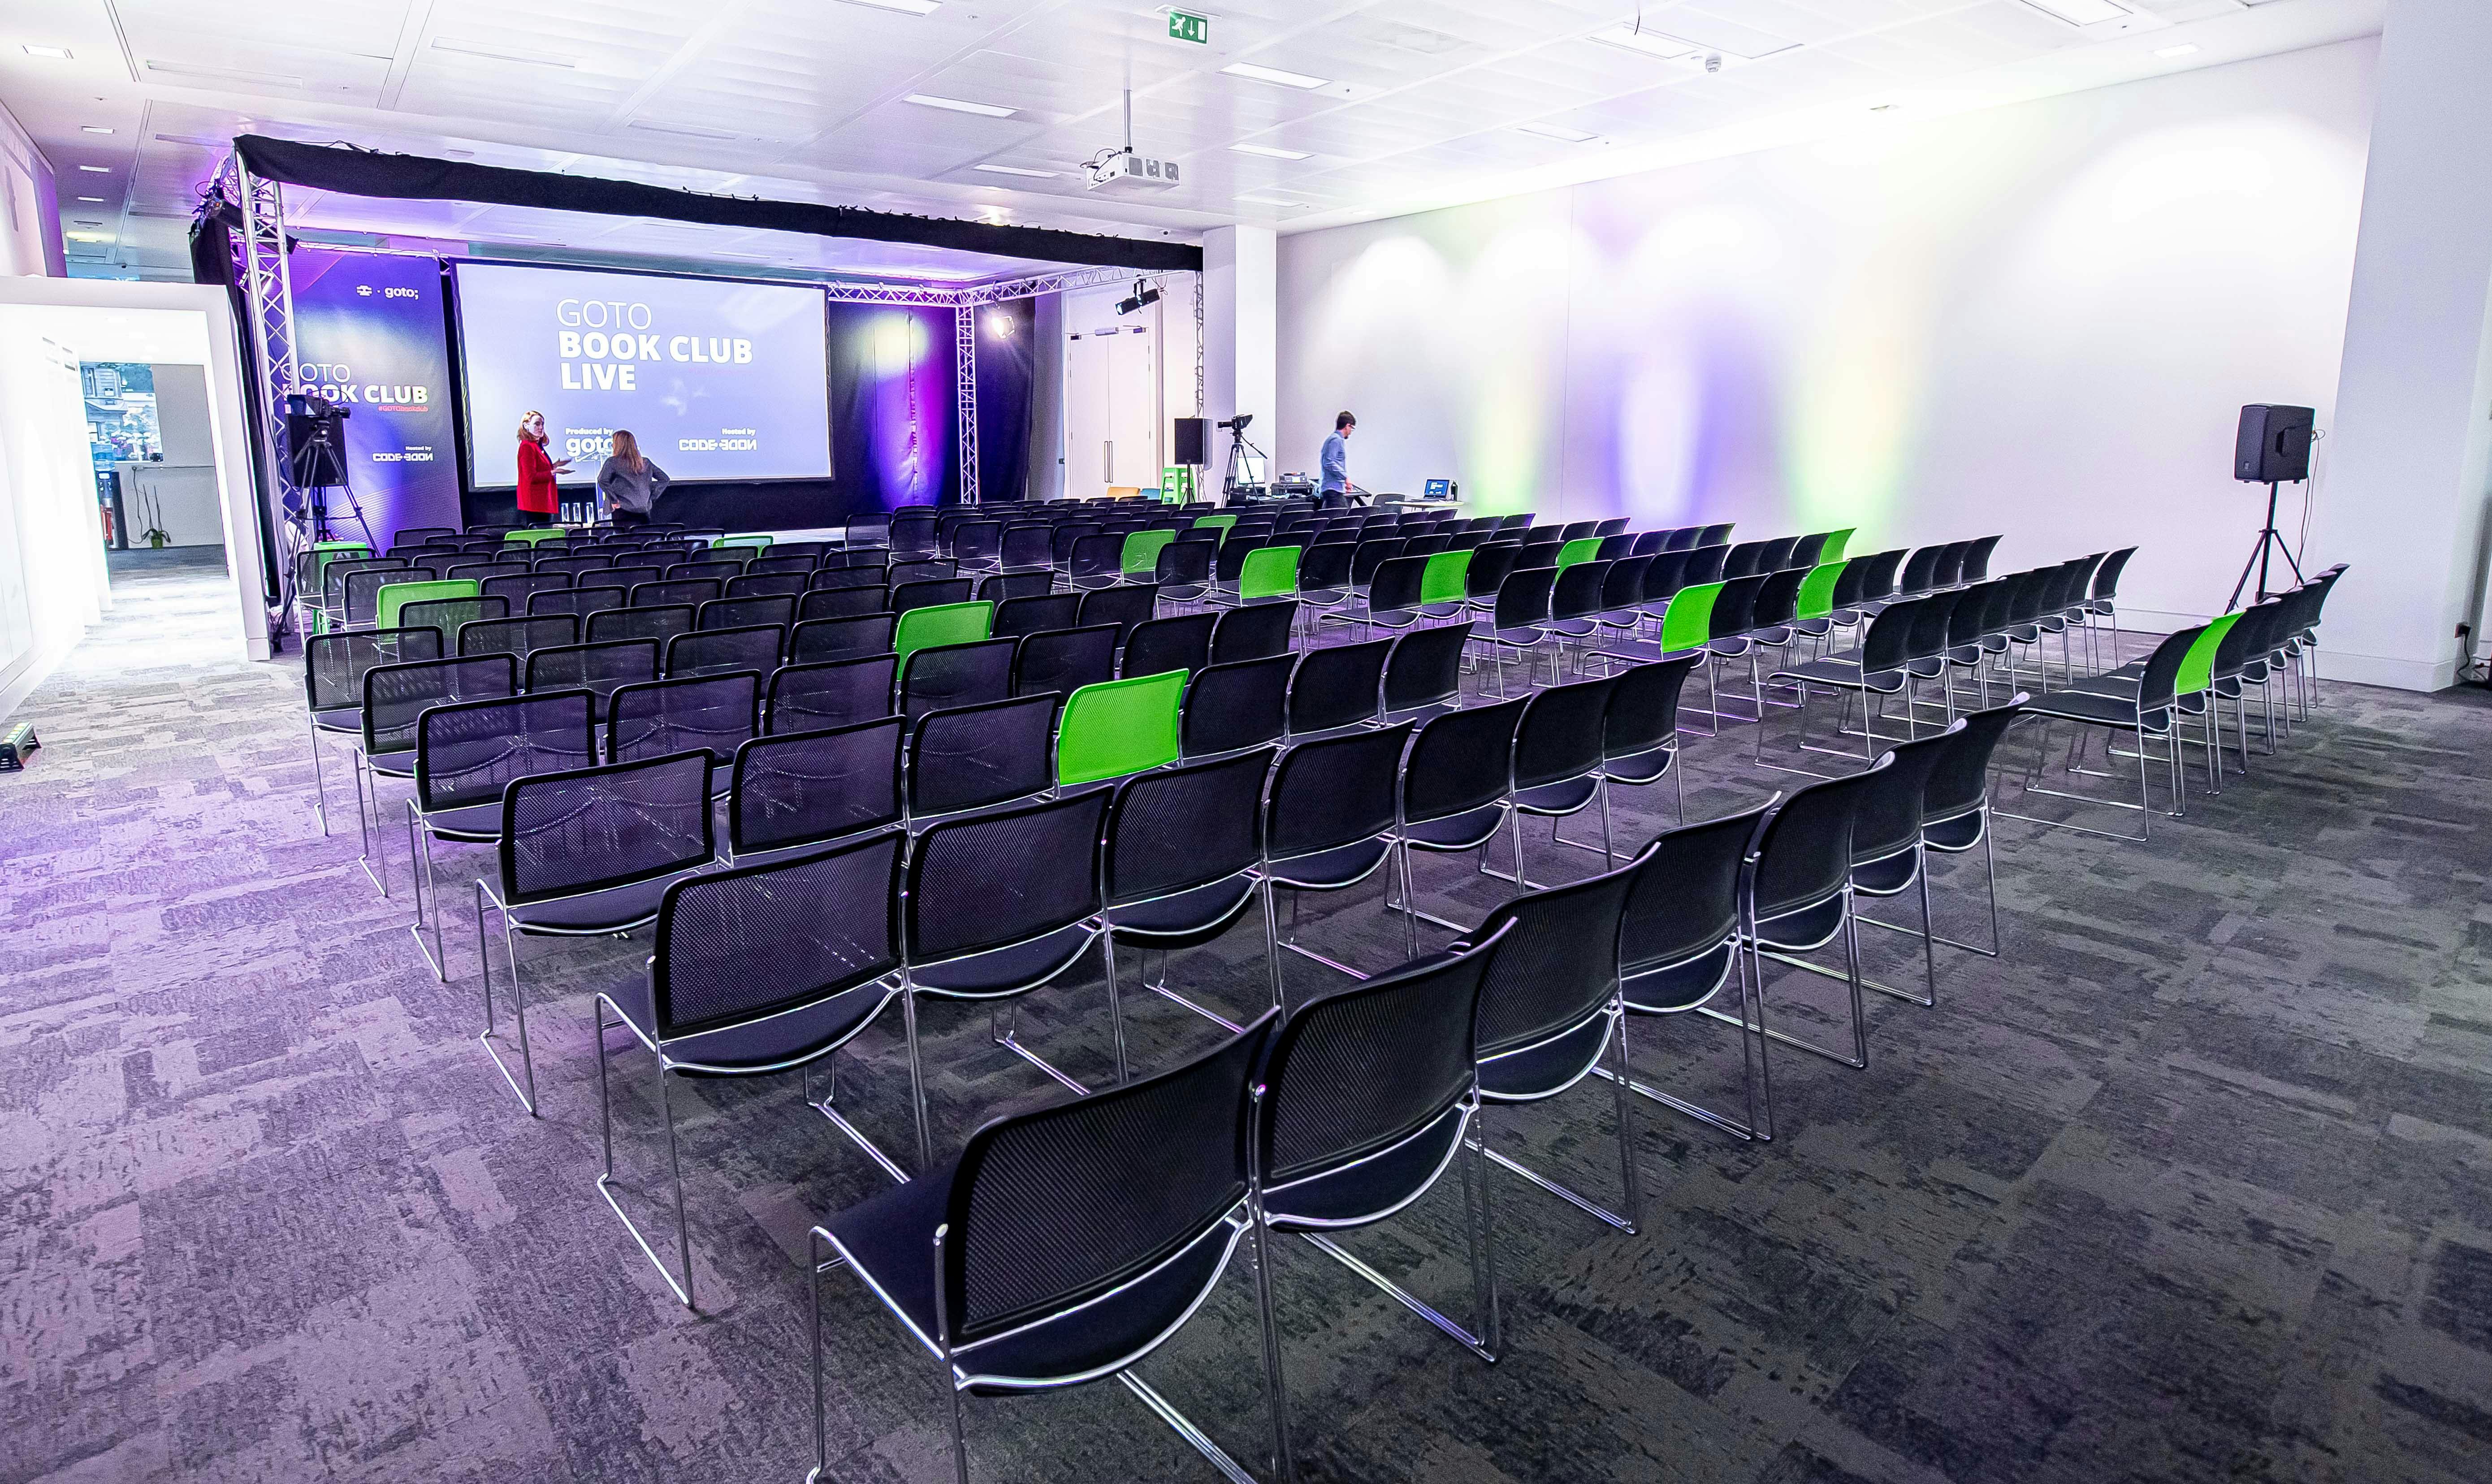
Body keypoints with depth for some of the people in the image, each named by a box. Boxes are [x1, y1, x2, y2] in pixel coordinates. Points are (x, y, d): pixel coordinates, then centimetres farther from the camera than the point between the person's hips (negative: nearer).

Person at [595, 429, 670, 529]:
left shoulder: (613, 461, -2)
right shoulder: (646, 462, 10)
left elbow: (603, 481, -17)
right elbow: (665, 479, 12)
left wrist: (613, 500, -9)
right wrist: (651, 499, 11)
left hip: (623, 511, -4)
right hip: (644, 511, 4)